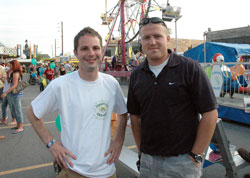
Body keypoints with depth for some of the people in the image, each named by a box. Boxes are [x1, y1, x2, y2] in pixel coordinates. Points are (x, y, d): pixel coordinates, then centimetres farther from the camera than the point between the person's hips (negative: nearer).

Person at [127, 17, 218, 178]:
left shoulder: (190, 68, -10)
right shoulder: (136, 75, 3)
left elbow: (210, 113, -11)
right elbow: (135, 116, 9)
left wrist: (195, 156, -10)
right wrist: (141, 152, 6)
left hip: (182, 160, -4)